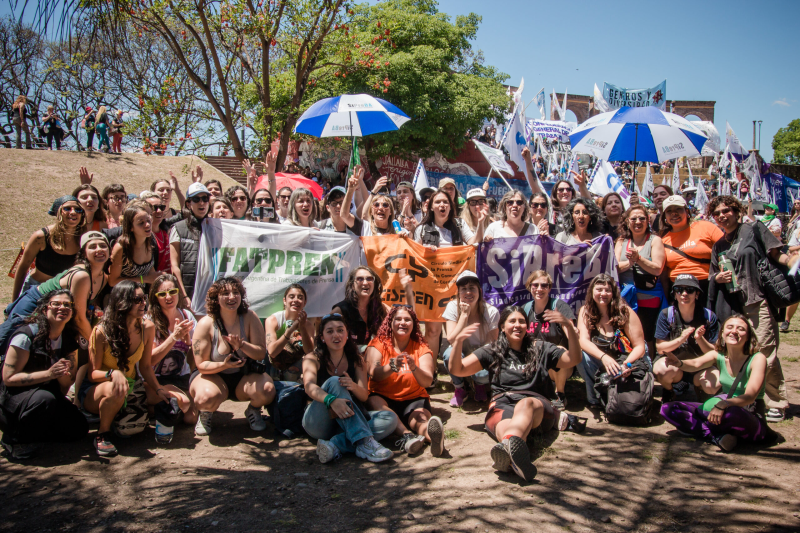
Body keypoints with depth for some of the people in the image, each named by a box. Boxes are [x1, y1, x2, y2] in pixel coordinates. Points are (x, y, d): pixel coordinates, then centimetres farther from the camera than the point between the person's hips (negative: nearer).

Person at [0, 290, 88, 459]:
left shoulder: (69, 341, 1)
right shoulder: (27, 335, -18)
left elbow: (65, 386, 5)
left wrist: (64, 373, -19)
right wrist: (48, 374, -30)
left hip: (46, 395, 7)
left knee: (79, 429, -8)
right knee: (44, 399, -37)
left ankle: (30, 433, 13)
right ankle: (14, 438, -12)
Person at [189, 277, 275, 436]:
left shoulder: (249, 317, -10)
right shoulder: (205, 324, -14)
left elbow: (261, 354, -12)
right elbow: (201, 365, -13)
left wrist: (242, 345, -31)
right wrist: (224, 365, -32)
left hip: (244, 377, 2)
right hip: (213, 375, -2)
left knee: (267, 390, -29)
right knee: (207, 397, -36)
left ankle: (253, 410, 9)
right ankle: (205, 414, 5)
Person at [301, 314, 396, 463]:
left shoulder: (357, 360, 9)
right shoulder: (313, 358, -2)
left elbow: (364, 396, -1)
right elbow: (309, 386, -22)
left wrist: (354, 387, -26)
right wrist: (331, 400, -43)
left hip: (348, 421, 4)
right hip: (318, 423, -4)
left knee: (390, 418, -19)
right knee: (334, 382, -30)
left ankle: (337, 445, -38)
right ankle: (363, 442, -45)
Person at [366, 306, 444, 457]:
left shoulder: (421, 348, 4)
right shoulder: (378, 344, 1)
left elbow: (428, 382, -12)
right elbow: (374, 373, -18)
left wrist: (414, 368, -34)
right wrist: (391, 367, -40)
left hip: (414, 400, 1)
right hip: (383, 398, -1)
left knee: (421, 418, -32)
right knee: (374, 402, -34)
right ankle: (407, 434, -55)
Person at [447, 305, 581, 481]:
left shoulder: (540, 348, 22)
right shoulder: (492, 352, 20)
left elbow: (573, 360, 10)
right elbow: (457, 370, 11)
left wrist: (570, 329, -5)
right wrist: (458, 341, -7)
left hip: (536, 406, 0)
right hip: (501, 406, 0)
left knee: (526, 404, -40)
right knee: (506, 426, -39)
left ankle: (508, 444, -72)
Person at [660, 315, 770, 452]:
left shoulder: (757, 358, -15)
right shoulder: (718, 355, 0)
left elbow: (750, 396, -26)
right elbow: (696, 364, -20)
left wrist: (723, 404, -45)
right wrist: (679, 363, -44)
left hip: (751, 420, -6)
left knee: (731, 412, -43)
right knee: (668, 409, -8)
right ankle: (718, 435, -20)